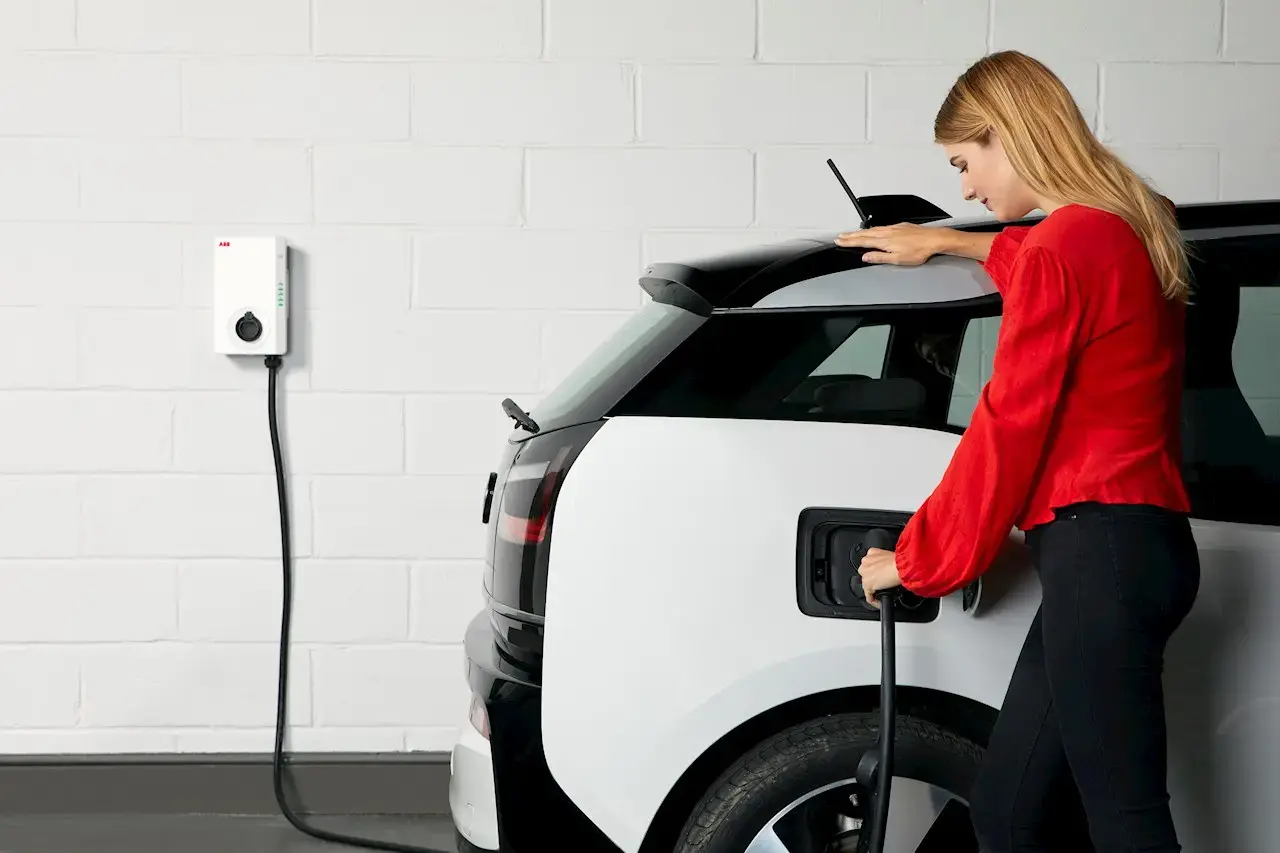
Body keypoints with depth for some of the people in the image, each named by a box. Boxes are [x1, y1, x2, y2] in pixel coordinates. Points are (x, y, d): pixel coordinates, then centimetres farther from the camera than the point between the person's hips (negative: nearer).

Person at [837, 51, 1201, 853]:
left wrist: (918, 560, 3)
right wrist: (943, 242, 52)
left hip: (1098, 553, -10)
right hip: (1145, 539, 10)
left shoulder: (1063, 247, -11)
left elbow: (1007, 431, -8)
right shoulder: (1133, 228, 16)